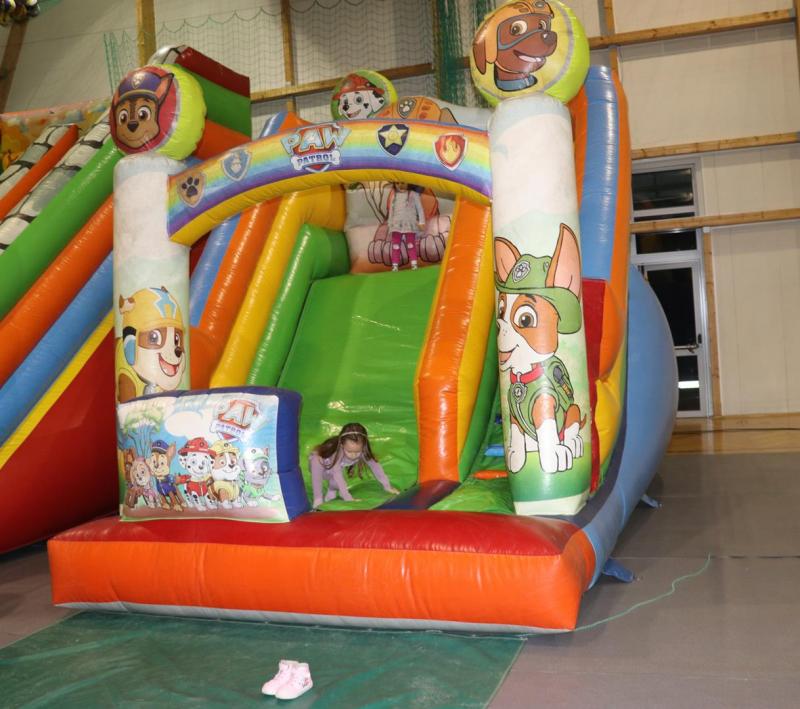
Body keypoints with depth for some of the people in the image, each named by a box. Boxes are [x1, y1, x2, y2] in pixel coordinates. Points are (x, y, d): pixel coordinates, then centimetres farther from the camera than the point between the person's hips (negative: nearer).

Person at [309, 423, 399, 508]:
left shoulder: (362, 451, -30)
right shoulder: (337, 452, -43)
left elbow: (375, 465, -20)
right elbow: (337, 475, -46)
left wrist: (387, 486, -21)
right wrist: (348, 498, -51)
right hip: (318, 462, -4)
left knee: (335, 484, -26)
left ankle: (331, 495, 9)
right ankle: (318, 500, -30)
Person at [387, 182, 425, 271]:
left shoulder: (413, 194, 1)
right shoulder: (394, 195, 12)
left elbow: (420, 208, 3)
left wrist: (421, 222, -2)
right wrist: (389, 223, 17)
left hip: (409, 224, -3)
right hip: (396, 224, 3)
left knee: (411, 245, 1)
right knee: (395, 246, 0)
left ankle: (414, 264, 3)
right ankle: (395, 266, 2)